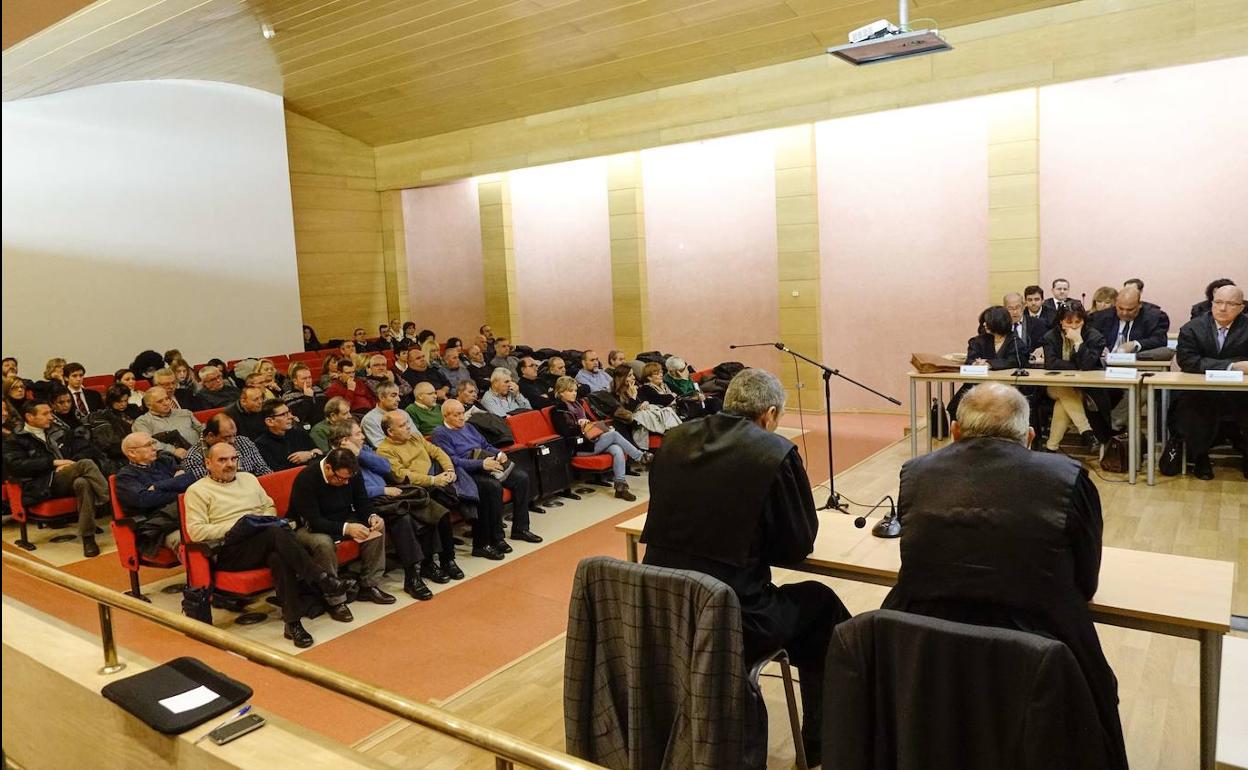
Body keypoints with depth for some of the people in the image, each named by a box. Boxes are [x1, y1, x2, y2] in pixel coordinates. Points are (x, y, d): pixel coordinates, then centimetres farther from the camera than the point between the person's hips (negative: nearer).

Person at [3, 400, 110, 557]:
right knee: (86, 464, -32)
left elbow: (68, 455, 27)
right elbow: (17, 465, -7)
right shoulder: (14, 441, 10)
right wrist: (54, 462, -13)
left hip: (63, 480, 5)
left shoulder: (51, 435, 28)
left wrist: (66, 465, 1)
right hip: (43, 486, -5)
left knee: (82, 483, -34)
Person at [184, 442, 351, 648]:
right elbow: (195, 532, -3)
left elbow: (270, 506, 27)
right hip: (228, 552, -4)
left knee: (279, 557, -34)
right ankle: (322, 580, -35)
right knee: (276, 533, -35)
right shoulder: (197, 491, 7)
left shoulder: (248, 478, 24)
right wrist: (233, 527, -11)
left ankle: (293, 623, -35)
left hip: (264, 542, 4)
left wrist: (265, 520, 3)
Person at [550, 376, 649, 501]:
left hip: (590, 439, 7)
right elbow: (565, 432, -13)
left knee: (617, 450, -22)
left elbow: (589, 421, 29)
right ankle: (641, 457, -11)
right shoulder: (557, 411, -1)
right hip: (579, 447, -7)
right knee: (614, 435, -22)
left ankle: (620, 486, -26)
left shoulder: (576, 405, 23)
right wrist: (580, 425, -18)